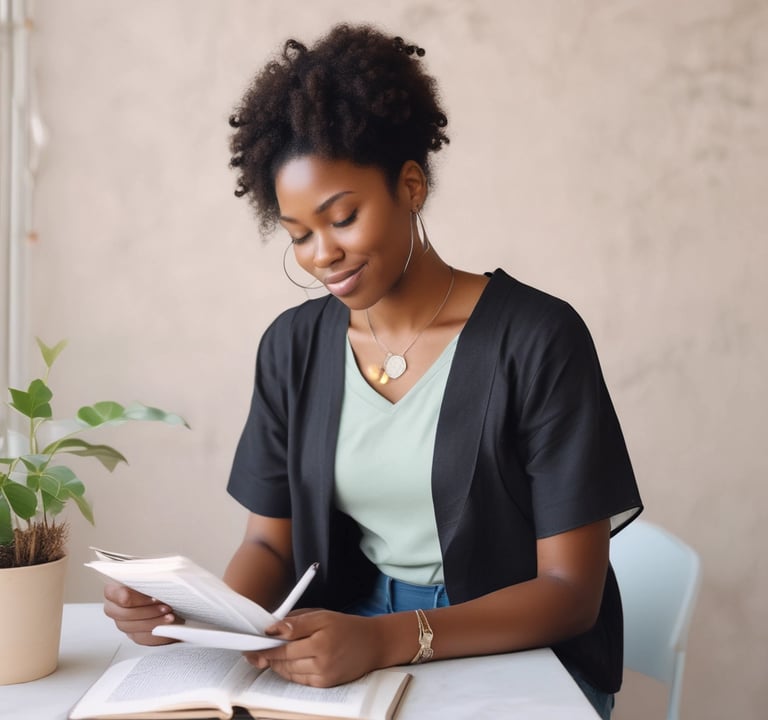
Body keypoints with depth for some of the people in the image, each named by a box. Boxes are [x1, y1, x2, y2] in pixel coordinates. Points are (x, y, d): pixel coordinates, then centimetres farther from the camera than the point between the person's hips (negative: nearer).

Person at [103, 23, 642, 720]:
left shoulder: (538, 339, -11)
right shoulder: (293, 347, 5)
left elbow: (571, 591, -12)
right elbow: (270, 542, 9)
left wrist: (388, 639, -27)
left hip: (519, 656, -2)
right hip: (344, 647, 3)